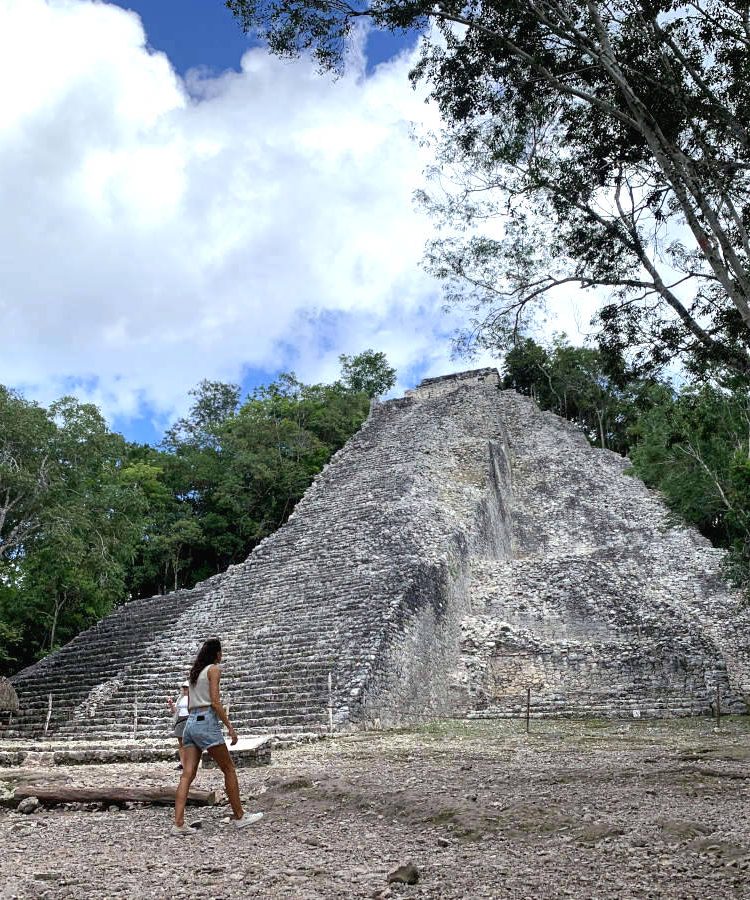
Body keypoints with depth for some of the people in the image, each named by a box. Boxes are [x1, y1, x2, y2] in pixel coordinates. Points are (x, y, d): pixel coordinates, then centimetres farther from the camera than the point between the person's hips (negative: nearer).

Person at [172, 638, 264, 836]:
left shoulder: (195, 671, 19)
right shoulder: (214, 669, -3)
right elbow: (215, 702, -13)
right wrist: (230, 726, -11)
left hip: (191, 722, 7)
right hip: (207, 721, -7)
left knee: (187, 775, 0)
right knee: (229, 769, 4)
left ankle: (178, 823, -7)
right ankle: (239, 816, 9)